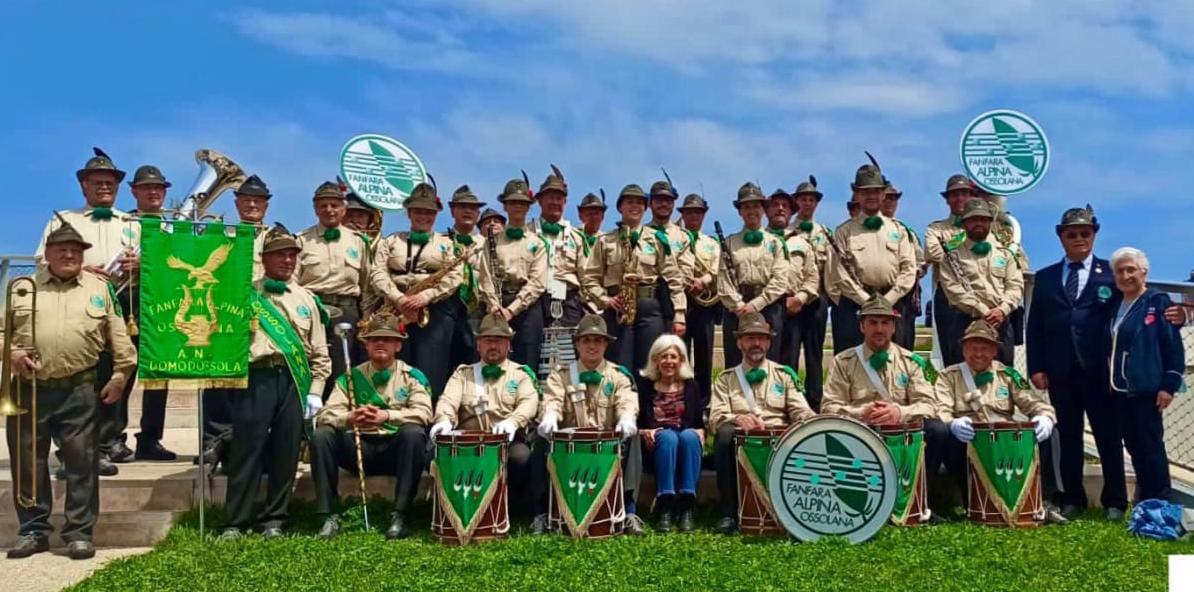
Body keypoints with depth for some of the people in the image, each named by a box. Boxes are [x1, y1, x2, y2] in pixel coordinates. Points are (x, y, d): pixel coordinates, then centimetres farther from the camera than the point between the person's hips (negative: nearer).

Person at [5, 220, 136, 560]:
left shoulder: (100, 288, 9)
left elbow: (119, 336, 7)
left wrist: (120, 376, 1)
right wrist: (10, 353, -7)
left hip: (79, 391, -1)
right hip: (30, 389, 2)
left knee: (81, 462, -1)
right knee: (28, 461, 7)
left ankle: (79, 532, 8)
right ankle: (33, 531, 19)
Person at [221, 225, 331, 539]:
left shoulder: (306, 298, 15)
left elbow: (320, 352, 13)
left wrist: (315, 392, 6)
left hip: (295, 381, 3)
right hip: (257, 377, -3)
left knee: (286, 451, 5)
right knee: (247, 448, -3)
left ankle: (273, 519, 15)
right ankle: (236, 521, 4)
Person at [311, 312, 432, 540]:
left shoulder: (412, 376, 5)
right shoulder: (350, 377, 9)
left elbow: (423, 413, -12)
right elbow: (325, 414, -2)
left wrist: (387, 416, -28)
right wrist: (349, 418, -26)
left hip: (397, 449, -2)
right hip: (359, 447, 2)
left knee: (414, 432, -33)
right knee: (322, 434, -22)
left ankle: (400, 516, -29)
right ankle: (329, 515, -19)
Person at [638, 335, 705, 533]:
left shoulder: (691, 386, 16)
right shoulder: (645, 386, 10)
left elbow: (700, 421, 12)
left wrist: (700, 432, -9)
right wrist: (644, 432, -16)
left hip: (688, 439, 1)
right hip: (656, 445, -1)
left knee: (689, 435, -34)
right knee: (668, 436, -36)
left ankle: (686, 507, -39)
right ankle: (664, 507, -43)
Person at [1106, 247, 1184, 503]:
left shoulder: (1158, 302, -4)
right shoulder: (1114, 304, 13)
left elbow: (1174, 346, -8)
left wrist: (1169, 385, -13)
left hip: (1146, 389, -6)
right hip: (1119, 390, 6)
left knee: (1150, 446, -3)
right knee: (1133, 445, 11)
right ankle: (1143, 502, 20)